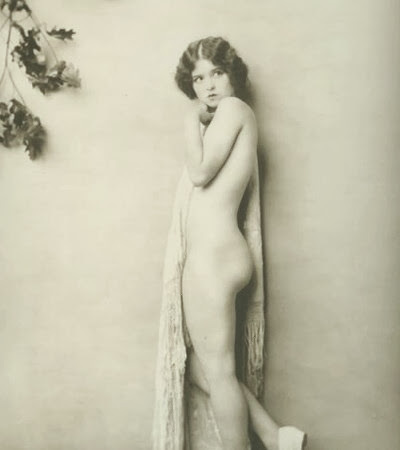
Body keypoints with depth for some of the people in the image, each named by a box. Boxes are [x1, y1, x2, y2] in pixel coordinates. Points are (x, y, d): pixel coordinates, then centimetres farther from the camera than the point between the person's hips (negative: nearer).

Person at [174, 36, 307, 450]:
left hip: (212, 257, -10)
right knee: (200, 367, 16)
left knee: (217, 371, 1)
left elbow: (199, 173, -14)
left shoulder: (233, 107, -4)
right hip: (211, 256, 10)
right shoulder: (231, 121, 22)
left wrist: (192, 119, -5)